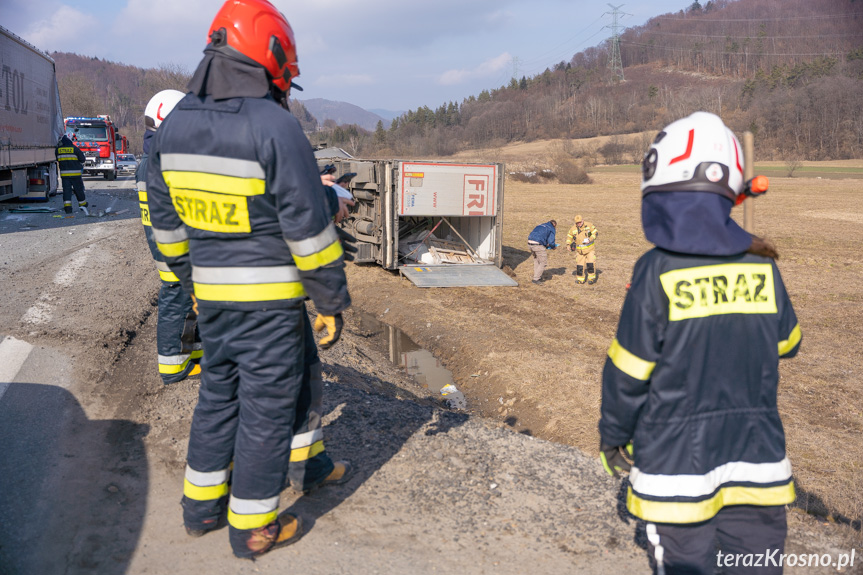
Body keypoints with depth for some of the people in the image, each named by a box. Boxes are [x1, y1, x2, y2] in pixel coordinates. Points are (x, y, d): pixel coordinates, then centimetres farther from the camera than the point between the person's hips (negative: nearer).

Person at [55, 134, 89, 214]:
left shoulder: (58, 149, 2)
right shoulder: (75, 149, -7)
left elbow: (57, 159, 16)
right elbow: (82, 159, -2)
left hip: (64, 173, 1)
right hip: (76, 173, -1)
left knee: (66, 190, 1)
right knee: (78, 190, 10)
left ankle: (67, 207, -8)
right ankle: (83, 205, 22)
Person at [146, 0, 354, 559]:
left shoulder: (175, 126, 6)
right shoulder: (275, 127, -17)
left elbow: (167, 221, 13)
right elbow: (310, 228, -16)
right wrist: (333, 302, -8)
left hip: (212, 297, 7)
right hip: (270, 298, -7)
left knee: (220, 392, 20)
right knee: (268, 405, 5)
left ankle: (202, 504, 33)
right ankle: (252, 528, 19)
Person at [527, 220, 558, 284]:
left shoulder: (541, 226, 28)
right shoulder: (552, 229, 5)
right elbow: (551, 241, -5)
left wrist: (545, 245, 26)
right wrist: (553, 247, 17)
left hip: (530, 242, 8)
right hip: (538, 245, -8)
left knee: (536, 260, 22)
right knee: (543, 262, 4)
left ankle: (538, 277, 29)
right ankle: (536, 279, 2)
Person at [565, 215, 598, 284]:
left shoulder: (589, 225, -8)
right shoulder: (573, 229, -2)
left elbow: (595, 232, -5)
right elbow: (569, 236, 14)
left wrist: (590, 239, -20)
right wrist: (569, 245, 3)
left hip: (590, 249, -2)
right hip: (579, 250, 2)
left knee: (591, 263, -9)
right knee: (579, 264, 0)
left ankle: (591, 278, 5)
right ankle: (580, 279, 13)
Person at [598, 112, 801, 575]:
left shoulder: (658, 271, -16)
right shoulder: (762, 266, -4)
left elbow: (628, 373, -12)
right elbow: (786, 344, 13)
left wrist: (612, 438, 4)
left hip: (678, 464, -3)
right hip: (758, 462, 4)